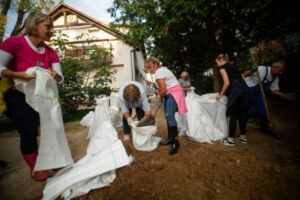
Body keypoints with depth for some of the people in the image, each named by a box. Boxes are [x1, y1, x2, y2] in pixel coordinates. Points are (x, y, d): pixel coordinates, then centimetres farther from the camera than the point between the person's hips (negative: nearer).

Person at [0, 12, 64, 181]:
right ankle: (35, 169, 14)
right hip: (18, 96, -5)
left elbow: (60, 78, -1)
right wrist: (18, 75, -33)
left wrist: (56, 76, -22)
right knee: (29, 133, -8)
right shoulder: (14, 42, -12)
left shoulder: (51, 53, 3)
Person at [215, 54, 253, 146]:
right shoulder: (234, 66, 26)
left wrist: (220, 95, 3)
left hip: (236, 92, -8)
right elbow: (242, 80, 21)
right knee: (241, 114, 15)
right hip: (246, 91, 8)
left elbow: (227, 83, -7)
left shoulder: (223, 67, 4)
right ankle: (243, 137, 25)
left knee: (233, 115, -2)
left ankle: (231, 140, 5)